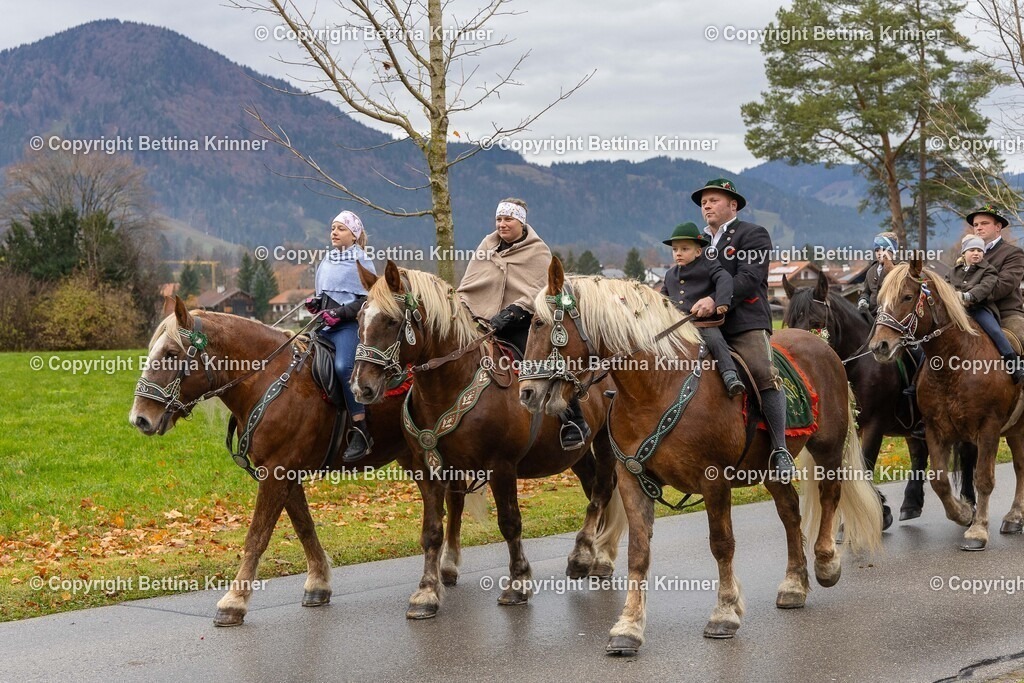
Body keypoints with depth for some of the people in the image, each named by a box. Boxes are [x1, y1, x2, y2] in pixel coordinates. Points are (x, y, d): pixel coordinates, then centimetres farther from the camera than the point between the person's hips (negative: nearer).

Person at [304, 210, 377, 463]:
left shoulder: (362, 263, -1)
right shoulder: (326, 261, 19)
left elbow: (368, 300, -9)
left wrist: (340, 313, -20)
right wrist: (314, 302, 8)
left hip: (349, 325, -8)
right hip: (325, 327, 8)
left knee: (343, 366, -29)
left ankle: (361, 433, -27)